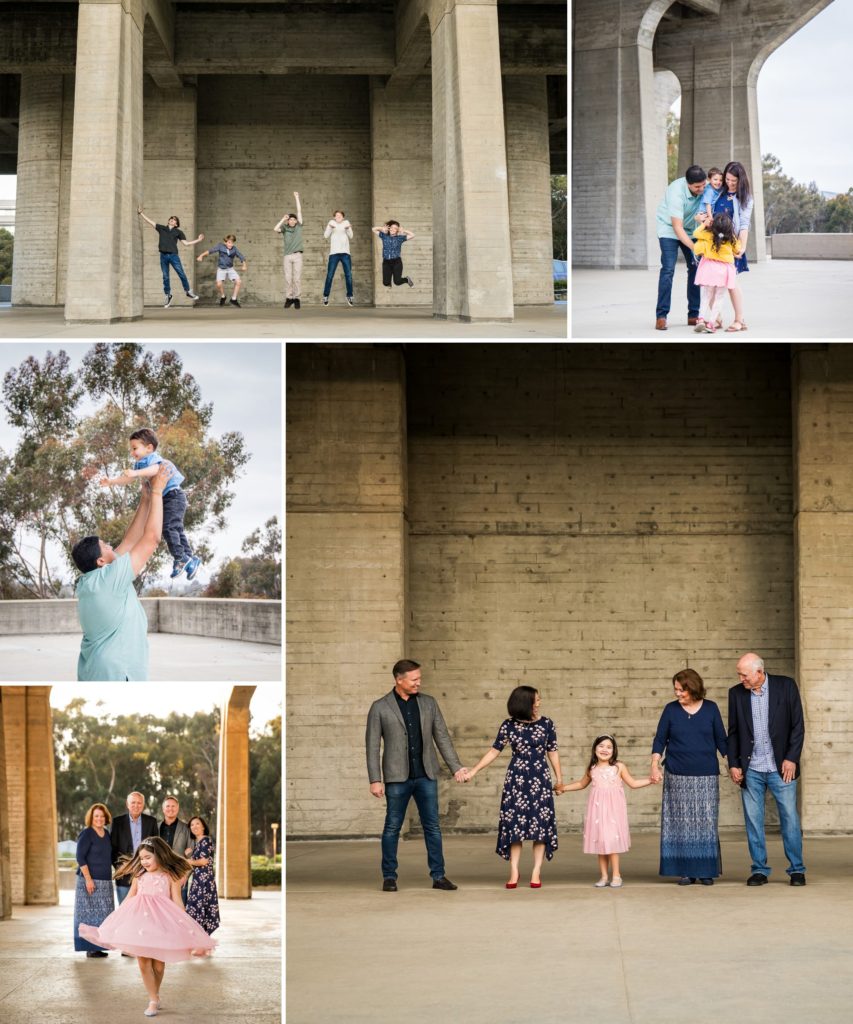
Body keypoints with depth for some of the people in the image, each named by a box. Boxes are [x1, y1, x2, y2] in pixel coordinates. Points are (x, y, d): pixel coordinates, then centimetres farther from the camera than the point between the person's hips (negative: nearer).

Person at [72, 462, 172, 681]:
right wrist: (156, 492, -1)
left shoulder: (87, 582, 9)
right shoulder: (109, 579, -15)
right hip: (114, 678, -9)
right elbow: (151, 539, -10)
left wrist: (145, 500, 18)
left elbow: (129, 542, 16)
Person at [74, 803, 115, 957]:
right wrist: (88, 879, -19)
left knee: (102, 916, 7)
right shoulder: (86, 834, -8)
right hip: (90, 881, -7)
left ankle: (98, 947, 13)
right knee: (90, 915, -6)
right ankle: (90, 948, -3)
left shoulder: (106, 834, 13)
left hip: (105, 881, 7)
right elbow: (80, 858, -13)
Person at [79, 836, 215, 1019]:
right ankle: (153, 1000, 2)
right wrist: (115, 919, 14)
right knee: (143, 961, -4)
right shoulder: (139, 876, 10)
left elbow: (177, 903, 0)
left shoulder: (171, 876, 0)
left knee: (158, 963, 4)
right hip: (140, 919, 3)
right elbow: (129, 899, 16)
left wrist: (184, 926, -5)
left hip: (162, 921, -3)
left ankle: (155, 995, 24)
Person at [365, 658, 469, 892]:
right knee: (392, 827, 3)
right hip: (397, 777, -3)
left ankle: (438, 876, 8)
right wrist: (375, 780, -9)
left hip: (426, 775, 3)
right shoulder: (380, 707, -3)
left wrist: (456, 767, 1)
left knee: (432, 826, 4)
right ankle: (389, 877, 12)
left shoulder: (429, 703, 6)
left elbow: (442, 737, 8)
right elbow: (373, 746, -3)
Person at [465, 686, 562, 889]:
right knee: (515, 824, -2)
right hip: (516, 780, 0)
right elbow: (494, 751, 3)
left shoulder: (546, 724, 0)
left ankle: (536, 873, 1)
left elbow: (552, 752, 7)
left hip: (540, 779, 0)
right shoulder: (509, 726, -2)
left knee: (540, 824, -3)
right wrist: (473, 771, -1)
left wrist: (559, 777, 7)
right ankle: (514, 873, 2)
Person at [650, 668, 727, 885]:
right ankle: (686, 871, 3)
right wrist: (655, 765, -8)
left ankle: (706, 871, 5)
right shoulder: (671, 709, 4)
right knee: (681, 823, -2)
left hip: (706, 777, 0)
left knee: (706, 823, -2)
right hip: (677, 777, 0)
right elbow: (660, 740, 4)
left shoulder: (710, 708, 4)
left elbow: (721, 739, 8)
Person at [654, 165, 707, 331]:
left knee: (695, 268, -2)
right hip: (669, 228, -5)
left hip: (690, 229, 5)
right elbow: (677, 227, -33)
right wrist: (695, 248, -39)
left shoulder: (704, 188, -18)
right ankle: (661, 316, -17)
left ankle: (693, 315, 4)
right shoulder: (677, 192, -33)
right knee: (668, 269, -17)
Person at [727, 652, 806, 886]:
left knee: (790, 818, -1)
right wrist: (733, 765, 1)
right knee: (753, 821, 3)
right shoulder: (736, 693, 4)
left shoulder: (785, 686, -3)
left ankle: (797, 869, 9)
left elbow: (798, 725, -2)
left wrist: (792, 758, -8)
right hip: (751, 770, 2)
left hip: (781, 767, -2)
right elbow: (733, 733, 9)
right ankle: (759, 870, 11)